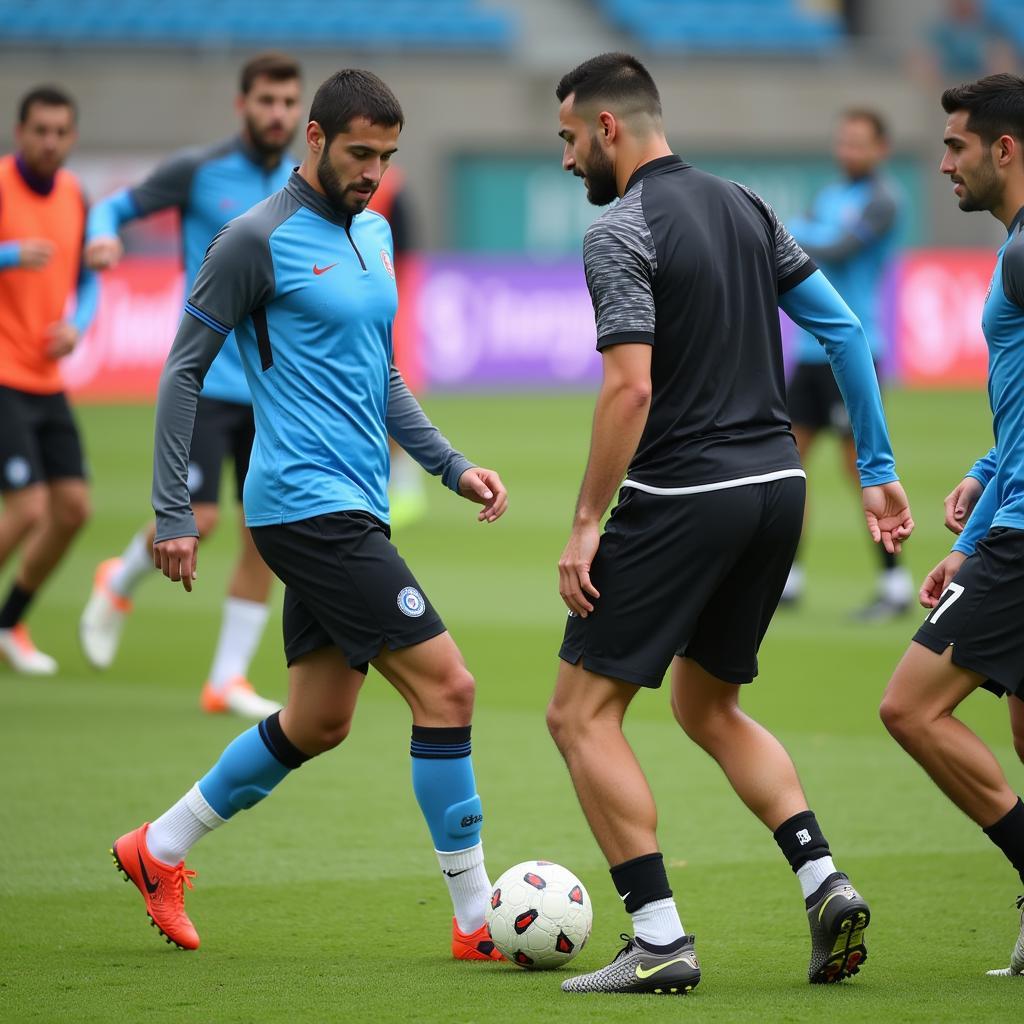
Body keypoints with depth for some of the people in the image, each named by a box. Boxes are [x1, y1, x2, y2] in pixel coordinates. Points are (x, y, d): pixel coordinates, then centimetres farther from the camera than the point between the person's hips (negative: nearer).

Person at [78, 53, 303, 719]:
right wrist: (104, 239, -18)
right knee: (196, 520, -12)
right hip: (206, 380, -4)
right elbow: (115, 207, 4)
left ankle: (228, 680, 7)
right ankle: (121, 584, 21)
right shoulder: (197, 171, -4)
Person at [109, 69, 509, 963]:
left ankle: (160, 850, 29)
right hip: (308, 507, -9)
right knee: (446, 686, -12)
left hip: (351, 509, 9)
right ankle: (476, 917, -6)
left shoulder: (375, 234, 15)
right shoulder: (258, 240, -10)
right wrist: (174, 514, -9)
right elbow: (184, 370, -7)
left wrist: (453, 466, 13)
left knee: (319, 722, 14)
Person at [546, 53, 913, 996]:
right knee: (708, 706, 23)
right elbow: (844, 331, 12)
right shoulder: (744, 209, 13)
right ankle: (824, 881, 6)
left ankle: (660, 940, -6)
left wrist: (587, 524, -16)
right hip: (776, 485, 8)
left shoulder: (620, 234, -11)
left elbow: (630, 388, -20)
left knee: (582, 713, 1)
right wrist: (879, 472, 16)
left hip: (682, 498, -8)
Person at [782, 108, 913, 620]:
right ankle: (788, 580, 10)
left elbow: (838, 251, -19)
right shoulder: (829, 197, 16)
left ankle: (895, 584, -2)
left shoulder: (882, 202, -8)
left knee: (860, 464, -7)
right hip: (811, 348, 8)